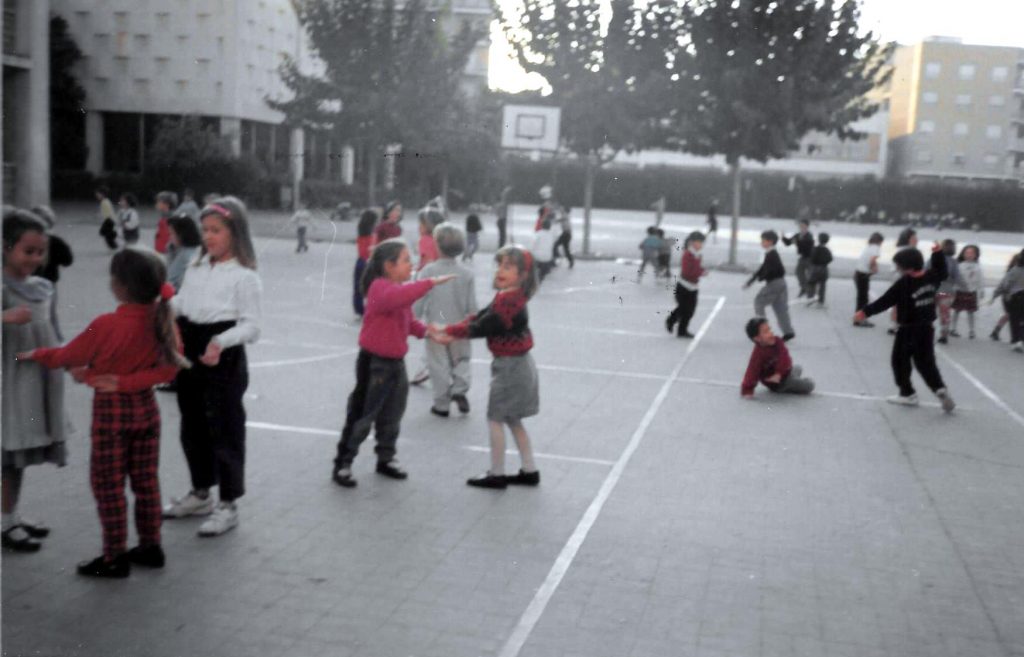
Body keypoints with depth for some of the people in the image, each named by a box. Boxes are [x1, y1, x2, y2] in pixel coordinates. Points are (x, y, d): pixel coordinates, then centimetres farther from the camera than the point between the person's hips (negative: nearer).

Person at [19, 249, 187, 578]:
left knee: (108, 486, 7)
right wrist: (126, 382, -12)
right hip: (146, 406, 5)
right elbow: (168, 368, -9)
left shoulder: (106, 325, -23)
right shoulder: (162, 319, -9)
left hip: (110, 410, -5)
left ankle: (115, 558, 13)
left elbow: (69, 356, -8)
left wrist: (37, 354, 11)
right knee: (146, 480, 15)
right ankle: (150, 547, 25)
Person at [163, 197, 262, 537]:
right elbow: (179, 304, 16)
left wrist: (221, 341, -32)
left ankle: (228, 505, 15)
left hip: (224, 361, -7)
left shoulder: (244, 276, -13)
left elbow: (251, 327, -16)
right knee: (192, 428, 18)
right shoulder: (196, 268, 9)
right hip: (189, 355, 8)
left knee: (225, 431, 2)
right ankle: (201, 493, 35)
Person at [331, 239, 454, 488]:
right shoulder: (380, 288, -20)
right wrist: (430, 282, -46)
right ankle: (342, 464, 13)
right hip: (374, 362, -9)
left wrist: (425, 331, -2)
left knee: (392, 417, 18)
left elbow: (408, 320, 17)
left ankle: (386, 459, 33)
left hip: (396, 362, 9)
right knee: (361, 416, 1)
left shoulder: (401, 290, 9)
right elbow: (396, 297, -44)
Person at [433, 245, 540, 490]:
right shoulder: (508, 297, 8)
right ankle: (530, 471, 23)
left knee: (495, 419, 1)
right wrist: (450, 330, -3)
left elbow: (482, 327, -21)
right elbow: (479, 316, 5)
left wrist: (449, 332, -11)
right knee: (513, 420, 17)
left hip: (510, 366, -10)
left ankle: (496, 474, 10)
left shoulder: (509, 300, -24)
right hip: (517, 364, 10)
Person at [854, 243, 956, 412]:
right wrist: (938, 253, 19)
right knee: (926, 363, 11)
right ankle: (940, 390, -6)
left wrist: (865, 312, -12)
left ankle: (907, 393, 16)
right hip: (927, 328, 6)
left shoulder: (903, 283, -19)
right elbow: (942, 272, 22)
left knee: (900, 361, 12)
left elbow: (884, 301, -17)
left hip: (908, 330, -6)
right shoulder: (931, 276, -2)